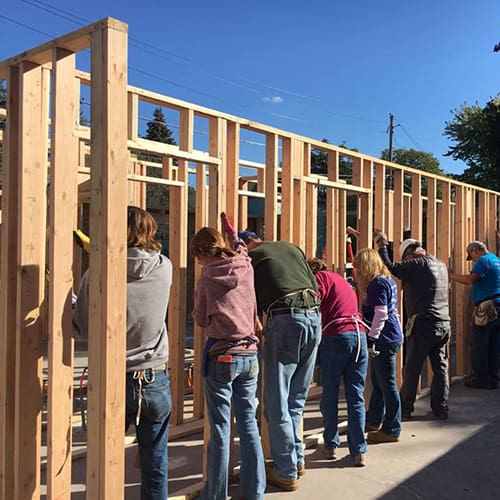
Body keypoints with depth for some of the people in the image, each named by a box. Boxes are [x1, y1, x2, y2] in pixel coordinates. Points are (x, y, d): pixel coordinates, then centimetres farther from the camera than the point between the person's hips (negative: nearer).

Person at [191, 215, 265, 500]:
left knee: (221, 430, 4)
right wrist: (231, 231, 40)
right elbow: (241, 250, 25)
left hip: (222, 356, -4)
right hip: (250, 355, 4)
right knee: (249, 424, 12)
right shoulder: (247, 268, 0)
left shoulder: (207, 280, -10)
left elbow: (201, 320, 1)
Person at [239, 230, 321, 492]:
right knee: (296, 398, 19)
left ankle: (286, 472, 10)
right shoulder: (291, 247, 22)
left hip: (285, 320, -6)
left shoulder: (251, 257, 6)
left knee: (277, 402, 4)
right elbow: (315, 287, 19)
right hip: (315, 316, 7)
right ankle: (297, 459, 29)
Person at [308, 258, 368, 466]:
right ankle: (359, 451, 6)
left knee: (329, 395, 7)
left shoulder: (320, 277, 8)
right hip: (359, 334, 6)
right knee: (356, 397, 6)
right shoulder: (343, 281, 30)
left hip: (336, 336, -6)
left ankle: (330, 445, 17)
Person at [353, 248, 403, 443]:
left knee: (387, 384, -2)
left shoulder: (378, 283, -15)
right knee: (377, 382, 20)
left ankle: (392, 430, 7)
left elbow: (380, 314, -20)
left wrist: (371, 338, -18)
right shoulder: (388, 280, 14)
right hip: (390, 336, 11)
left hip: (384, 339, -11)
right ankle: (373, 421, 34)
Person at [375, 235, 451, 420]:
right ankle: (440, 408, 12)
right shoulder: (441, 265, 15)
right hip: (444, 323, 7)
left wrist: (382, 248, 1)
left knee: (412, 368, 3)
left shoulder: (418, 264, -10)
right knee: (440, 367, 10)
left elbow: (390, 268, -13)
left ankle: (405, 408, 11)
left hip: (423, 324, -7)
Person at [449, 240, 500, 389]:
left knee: (477, 344, -3)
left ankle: (480, 378, -1)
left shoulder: (484, 260, -7)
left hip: (487, 307, -9)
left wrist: (451, 275, -13)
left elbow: (470, 279, -20)